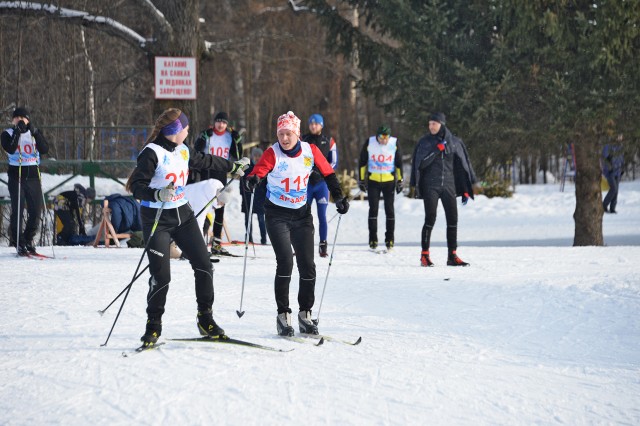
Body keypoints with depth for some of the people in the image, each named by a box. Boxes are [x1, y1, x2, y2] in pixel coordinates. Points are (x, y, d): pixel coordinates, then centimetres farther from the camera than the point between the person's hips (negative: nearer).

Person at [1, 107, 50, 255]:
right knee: (18, 210, -7)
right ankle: (18, 243, 2)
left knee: (36, 210, 2)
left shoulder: (35, 133, 10)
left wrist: (35, 132, -16)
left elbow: (45, 149, -7)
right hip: (16, 175, -3)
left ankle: (28, 240, 18)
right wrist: (18, 132, -18)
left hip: (33, 175, 3)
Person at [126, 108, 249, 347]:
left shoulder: (183, 151, 9)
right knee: (161, 276, -10)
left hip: (183, 214, 7)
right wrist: (158, 194, -39)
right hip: (157, 219, -7)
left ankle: (205, 318, 12)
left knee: (203, 266, 0)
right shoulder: (152, 153, -15)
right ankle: (153, 325, 8)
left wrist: (232, 166, 41)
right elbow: (137, 187, -20)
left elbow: (205, 161, 28)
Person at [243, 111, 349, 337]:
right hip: (277, 214, -3)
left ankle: (305, 314, 18)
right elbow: (257, 172, -29)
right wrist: (251, 180, -51)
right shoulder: (272, 153, -14)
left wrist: (339, 197, -2)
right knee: (285, 261, -17)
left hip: (301, 214, 4)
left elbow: (328, 173, 6)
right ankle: (283, 315, -7)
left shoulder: (310, 151, -5)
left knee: (307, 266, 2)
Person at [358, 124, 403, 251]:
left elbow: (399, 163, 5)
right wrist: (362, 180, 4)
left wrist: (400, 180, 4)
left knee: (389, 210, 1)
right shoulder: (369, 143, -7)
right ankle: (373, 240, 4)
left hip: (389, 181, 0)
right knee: (373, 209, -2)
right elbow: (362, 162, 3)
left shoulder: (394, 143, -6)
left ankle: (390, 239, 9)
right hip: (373, 181, 0)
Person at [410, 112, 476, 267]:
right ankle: (425, 255, -4)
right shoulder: (424, 142, 1)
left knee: (452, 220, 0)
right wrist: (436, 150, -18)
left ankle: (452, 256, 5)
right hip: (430, 186, -2)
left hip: (449, 185, 3)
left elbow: (462, 165, 8)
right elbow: (421, 163, -9)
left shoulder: (454, 142, 5)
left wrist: (466, 190, 5)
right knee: (430, 219, -9)